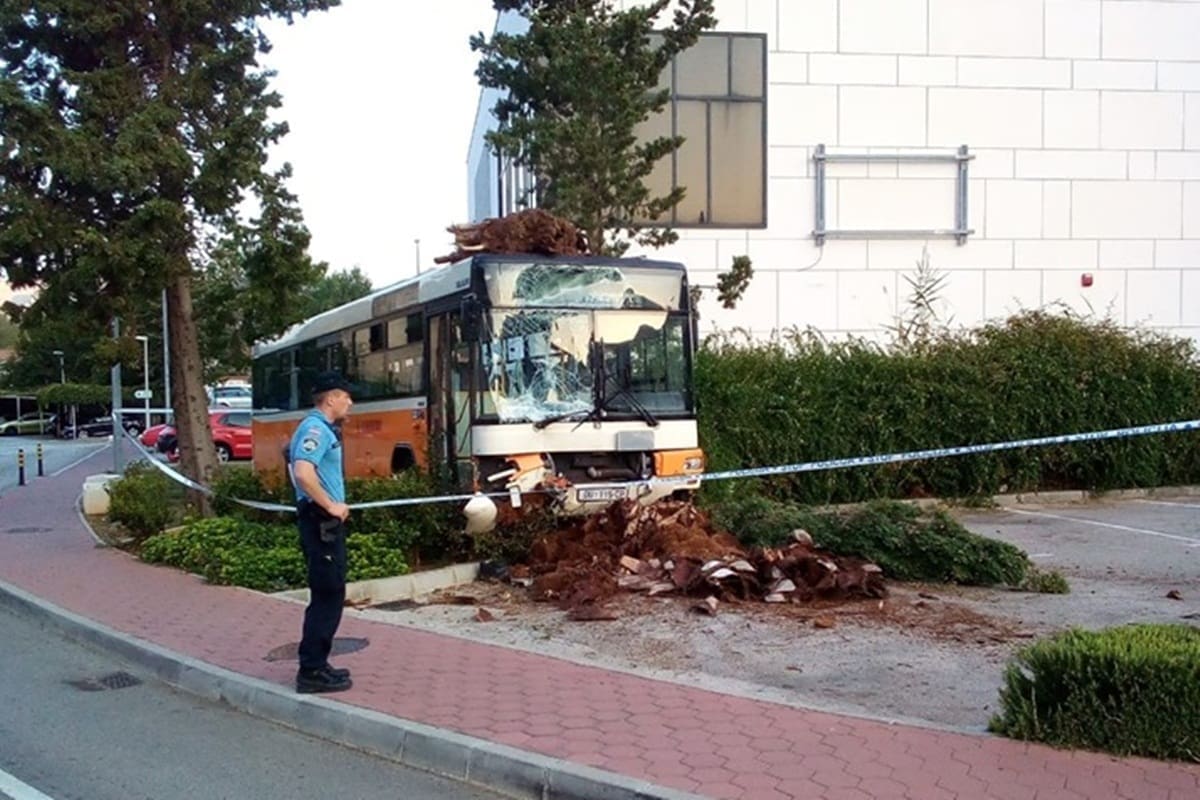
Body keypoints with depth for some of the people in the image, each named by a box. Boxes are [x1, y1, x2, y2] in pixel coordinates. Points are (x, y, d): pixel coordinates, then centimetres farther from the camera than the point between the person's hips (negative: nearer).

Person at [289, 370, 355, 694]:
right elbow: (303, 473, -30)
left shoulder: (322, 429, 16)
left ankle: (316, 665, 22)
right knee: (328, 596, -6)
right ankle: (312, 671, -1)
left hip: (326, 522, 10)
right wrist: (330, 506, -21)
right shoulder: (316, 429, -15)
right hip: (321, 522, -10)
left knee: (329, 595, 15)